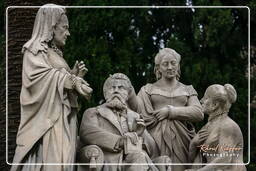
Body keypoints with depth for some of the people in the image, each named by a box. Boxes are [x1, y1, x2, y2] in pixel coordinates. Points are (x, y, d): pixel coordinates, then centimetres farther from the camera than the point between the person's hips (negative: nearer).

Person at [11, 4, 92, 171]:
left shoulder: (56, 53, 24)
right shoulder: (35, 50, -1)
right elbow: (41, 75, -19)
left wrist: (74, 75, 11)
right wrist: (71, 80, -21)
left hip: (63, 119, 8)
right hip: (47, 117, -8)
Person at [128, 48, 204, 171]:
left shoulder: (188, 90, 17)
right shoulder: (149, 89, 14)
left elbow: (198, 113, 2)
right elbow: (138, 109, -4)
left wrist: (171, 111, -7)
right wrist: (129, 92, -22)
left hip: (181, 141, 1)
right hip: (156, 141, -1)